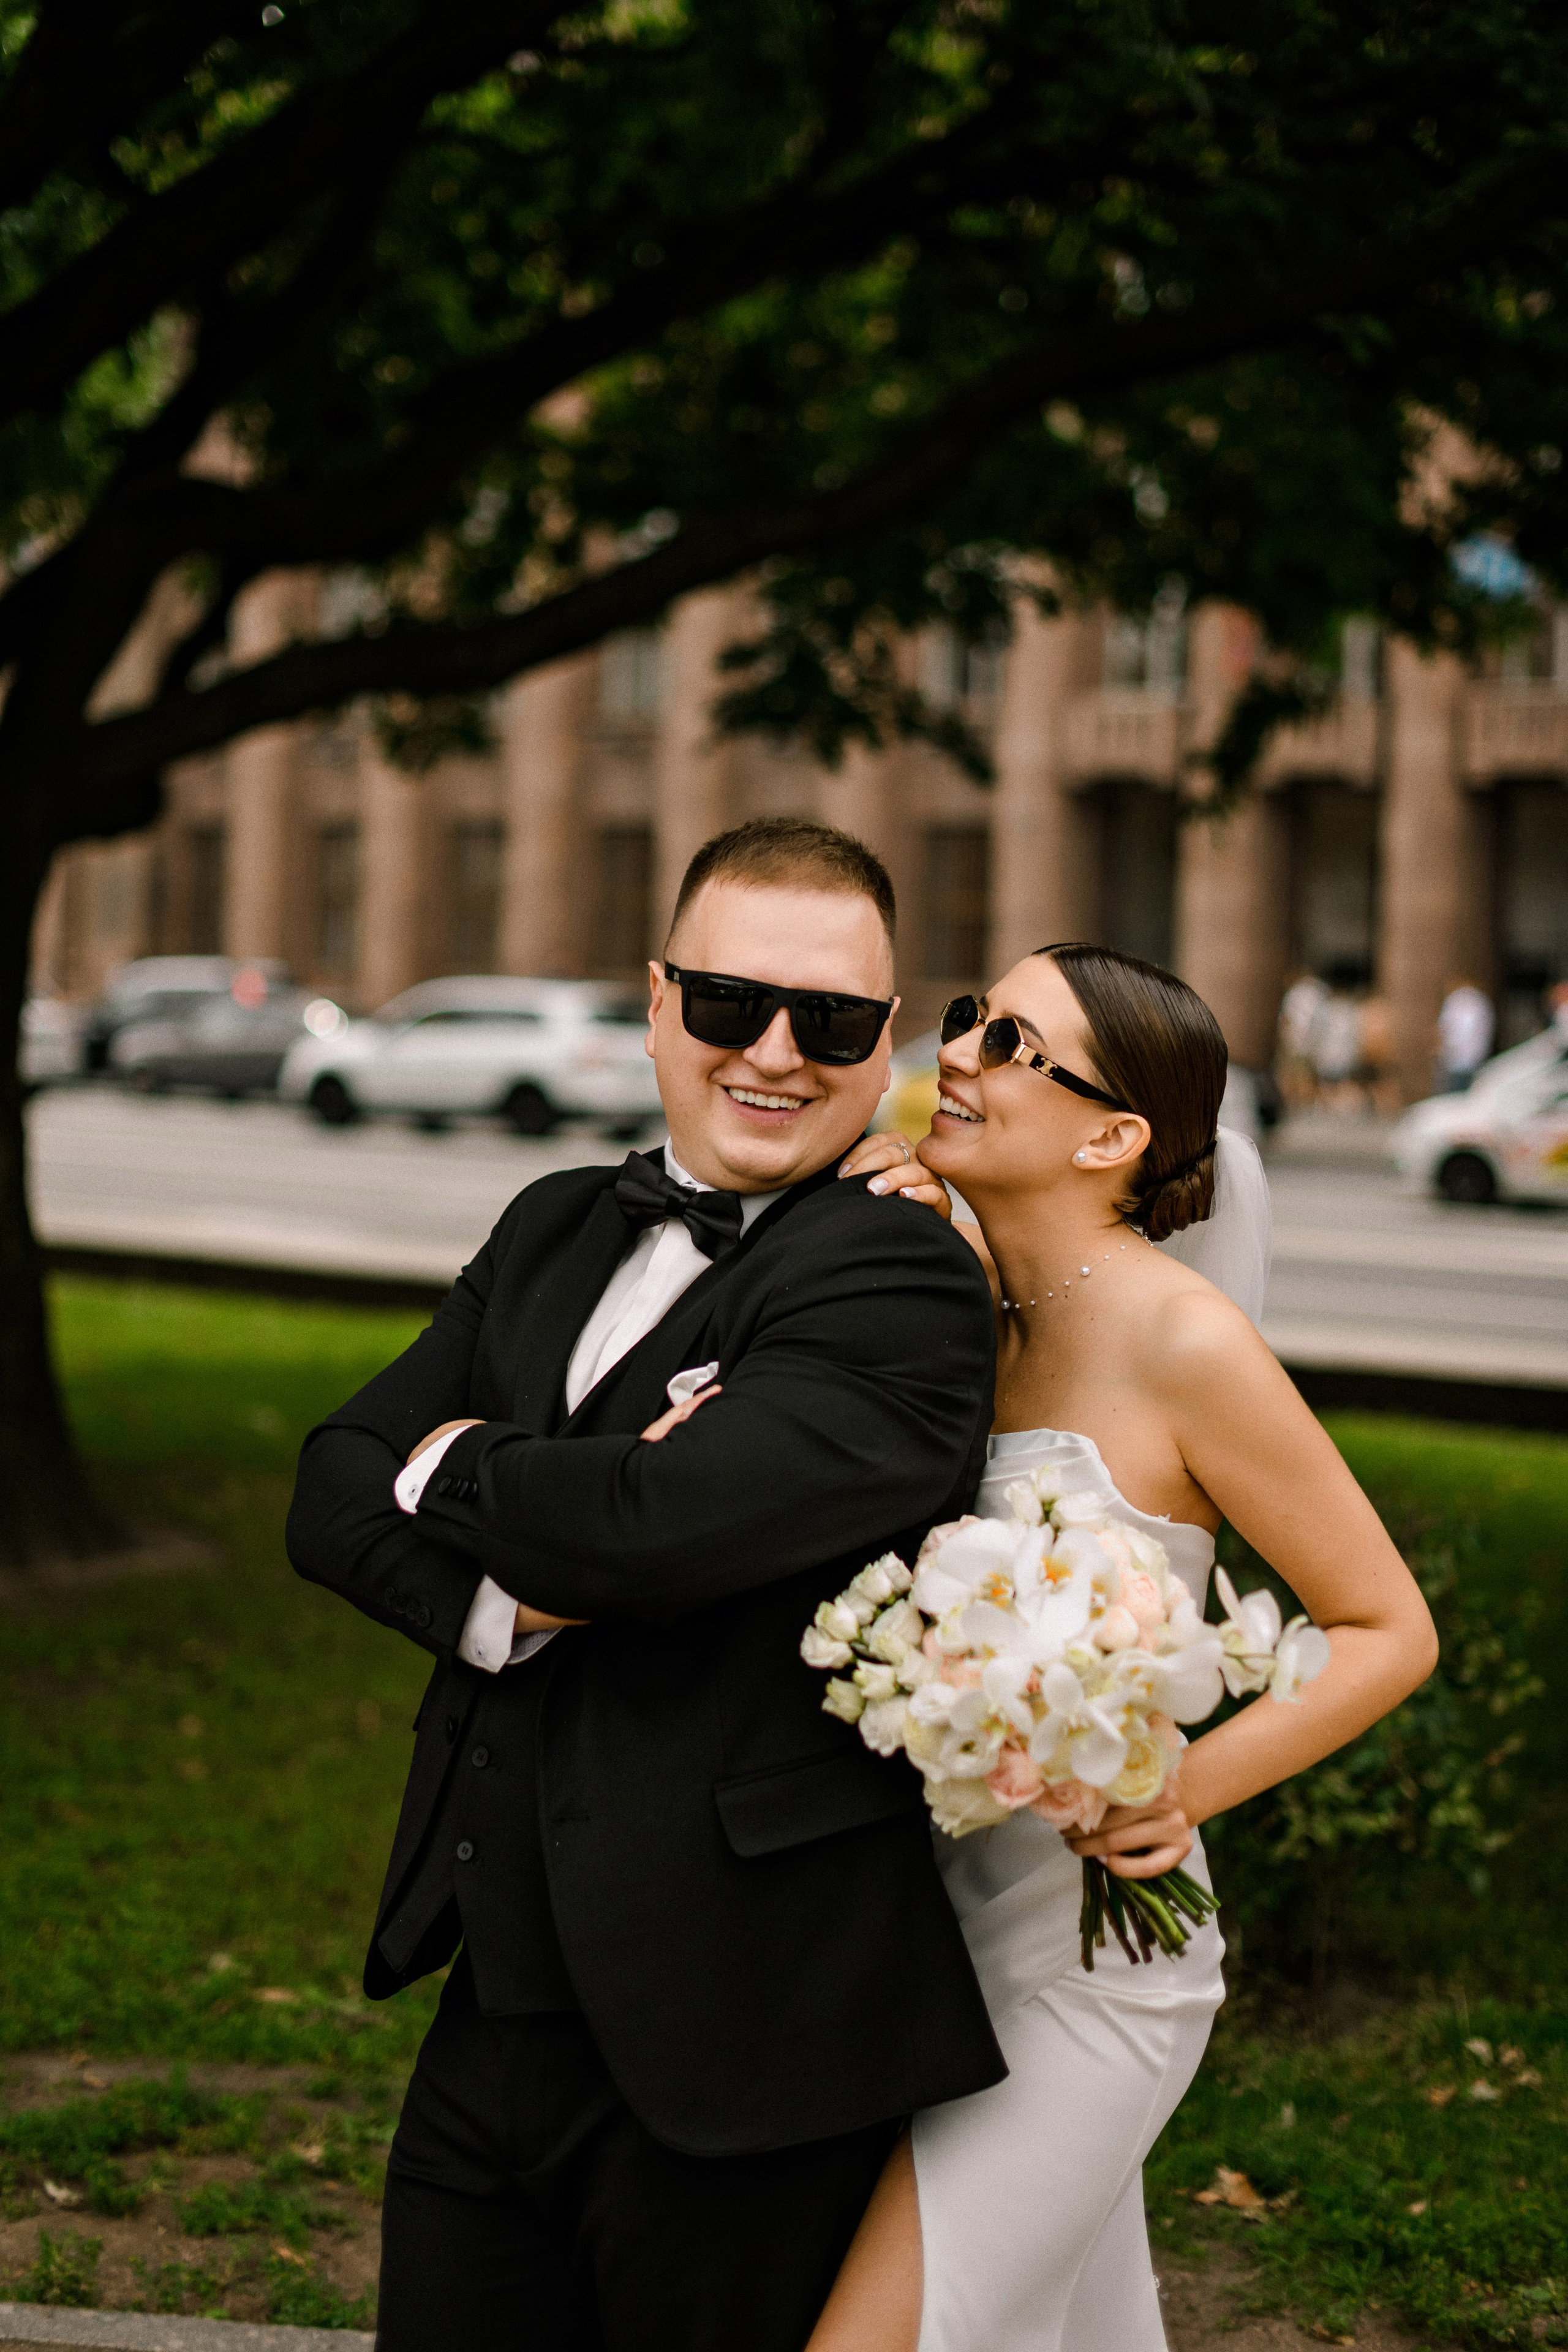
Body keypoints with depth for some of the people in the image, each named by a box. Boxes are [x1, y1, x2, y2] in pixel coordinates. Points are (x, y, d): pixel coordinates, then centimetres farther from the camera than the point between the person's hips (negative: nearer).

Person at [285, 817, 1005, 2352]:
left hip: (730, 2046, -7)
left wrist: (454, 1470, -6)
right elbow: (336, 1490, 5)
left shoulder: (901, 1280, -14)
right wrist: (504, 1586, -16)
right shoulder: (555, 1232, 11)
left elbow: (659, 1519, -27)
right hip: (497, 2010, 7)